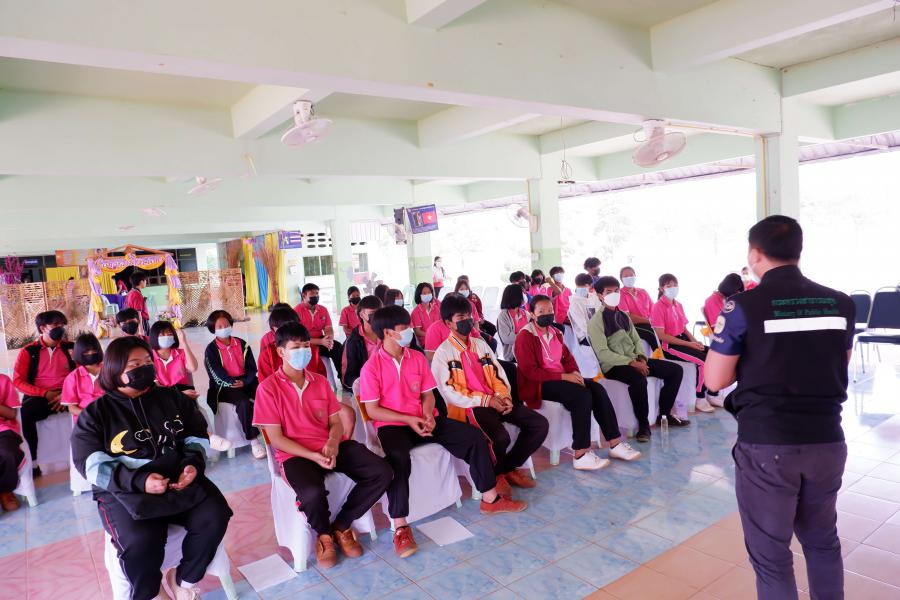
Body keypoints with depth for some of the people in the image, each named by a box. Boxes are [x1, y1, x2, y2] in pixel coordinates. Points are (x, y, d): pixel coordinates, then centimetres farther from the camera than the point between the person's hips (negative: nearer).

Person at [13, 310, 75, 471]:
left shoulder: (70, 348, 11)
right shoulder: (28, 352, 9)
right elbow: (18, 381, 1)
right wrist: (45, 394, -13)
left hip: (67, 396, 0)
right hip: (39, 398, 0)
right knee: (26, 411, -35)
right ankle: (31, 462, -25)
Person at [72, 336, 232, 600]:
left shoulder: (173, 398, 12)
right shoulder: (94, 414, 3)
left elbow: (197, 436, 15)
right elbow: (92, 465, -6)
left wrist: (193, 463, -8)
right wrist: (138, 480, -21)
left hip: (179, 479, 3)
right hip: (123, 490, -3)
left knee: (215, 516, -21)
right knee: (141, 541, -32)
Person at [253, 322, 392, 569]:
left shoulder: (320, 381, 12)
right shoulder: (268, 388, -3)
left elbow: (335, 422, 12)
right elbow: (275, 438, -7)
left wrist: (333, 444, -13)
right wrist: (313, 456, -19)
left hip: (331, 447, 5)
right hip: (295, 454, -5)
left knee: (382, 473, -15)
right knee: (312, 493, -37)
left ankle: (341, 526, 7)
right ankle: (323, 534, 1)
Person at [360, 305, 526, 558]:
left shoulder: (417, 358, 5)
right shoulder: (371, 367, -10)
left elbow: (427, 395, 7)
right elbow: (372, 410, -11)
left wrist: (428, 417, -14)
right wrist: (409, 420, -18)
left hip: (422, 419, 5)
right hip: (392, 425, -5)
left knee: (474, 436, -5)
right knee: (398, 458, -39)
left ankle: (490, 499, 9)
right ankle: (401, 527, -26)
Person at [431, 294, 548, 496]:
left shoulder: (481, 344, 16)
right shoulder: (443, 352, -4)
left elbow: (498, 374, 14)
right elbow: (450, 392, -12)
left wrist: (503, 395, -7)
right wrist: (486, 400, -16)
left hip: (496, 400, 7)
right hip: (469, 406, -7)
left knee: (540, 425, -9)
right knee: (501, 436, -34)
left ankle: (509, 467, 9)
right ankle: (495, 475, 0)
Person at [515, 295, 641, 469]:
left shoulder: (554, 332, 14)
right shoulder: (525, 336, -10)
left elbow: (567, 356, 16)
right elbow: (530, 371, -17)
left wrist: (574, 372, -8)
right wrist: (563, 376, -21)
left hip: (559, 377, 8)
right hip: (538, 383, -8)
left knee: (597, 389, -13)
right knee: (582, 395, -27)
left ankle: (615, 444, -8)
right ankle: (581, 455, -27)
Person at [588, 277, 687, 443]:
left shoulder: (623, 316, 15)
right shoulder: (596, 321, -9)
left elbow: (636, 340, 15)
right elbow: (603, 354, -17)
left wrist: (641, 358, -7)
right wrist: (632, 363, -23)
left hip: (634, 360, 8)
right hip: (613, 365, -8)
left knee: (676, 370, 0)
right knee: (639, 379, -38)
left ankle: (664, 414, 13)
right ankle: (643, 424, -17)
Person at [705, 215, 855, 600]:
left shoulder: (744, 306, -13)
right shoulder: (841, 304, 2)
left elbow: (715, 381, -8)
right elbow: (839, 367, 17)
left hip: (766, 444, -5)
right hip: (827, 439, 5)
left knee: (770, 553, 10)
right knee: (823, 540, 25)